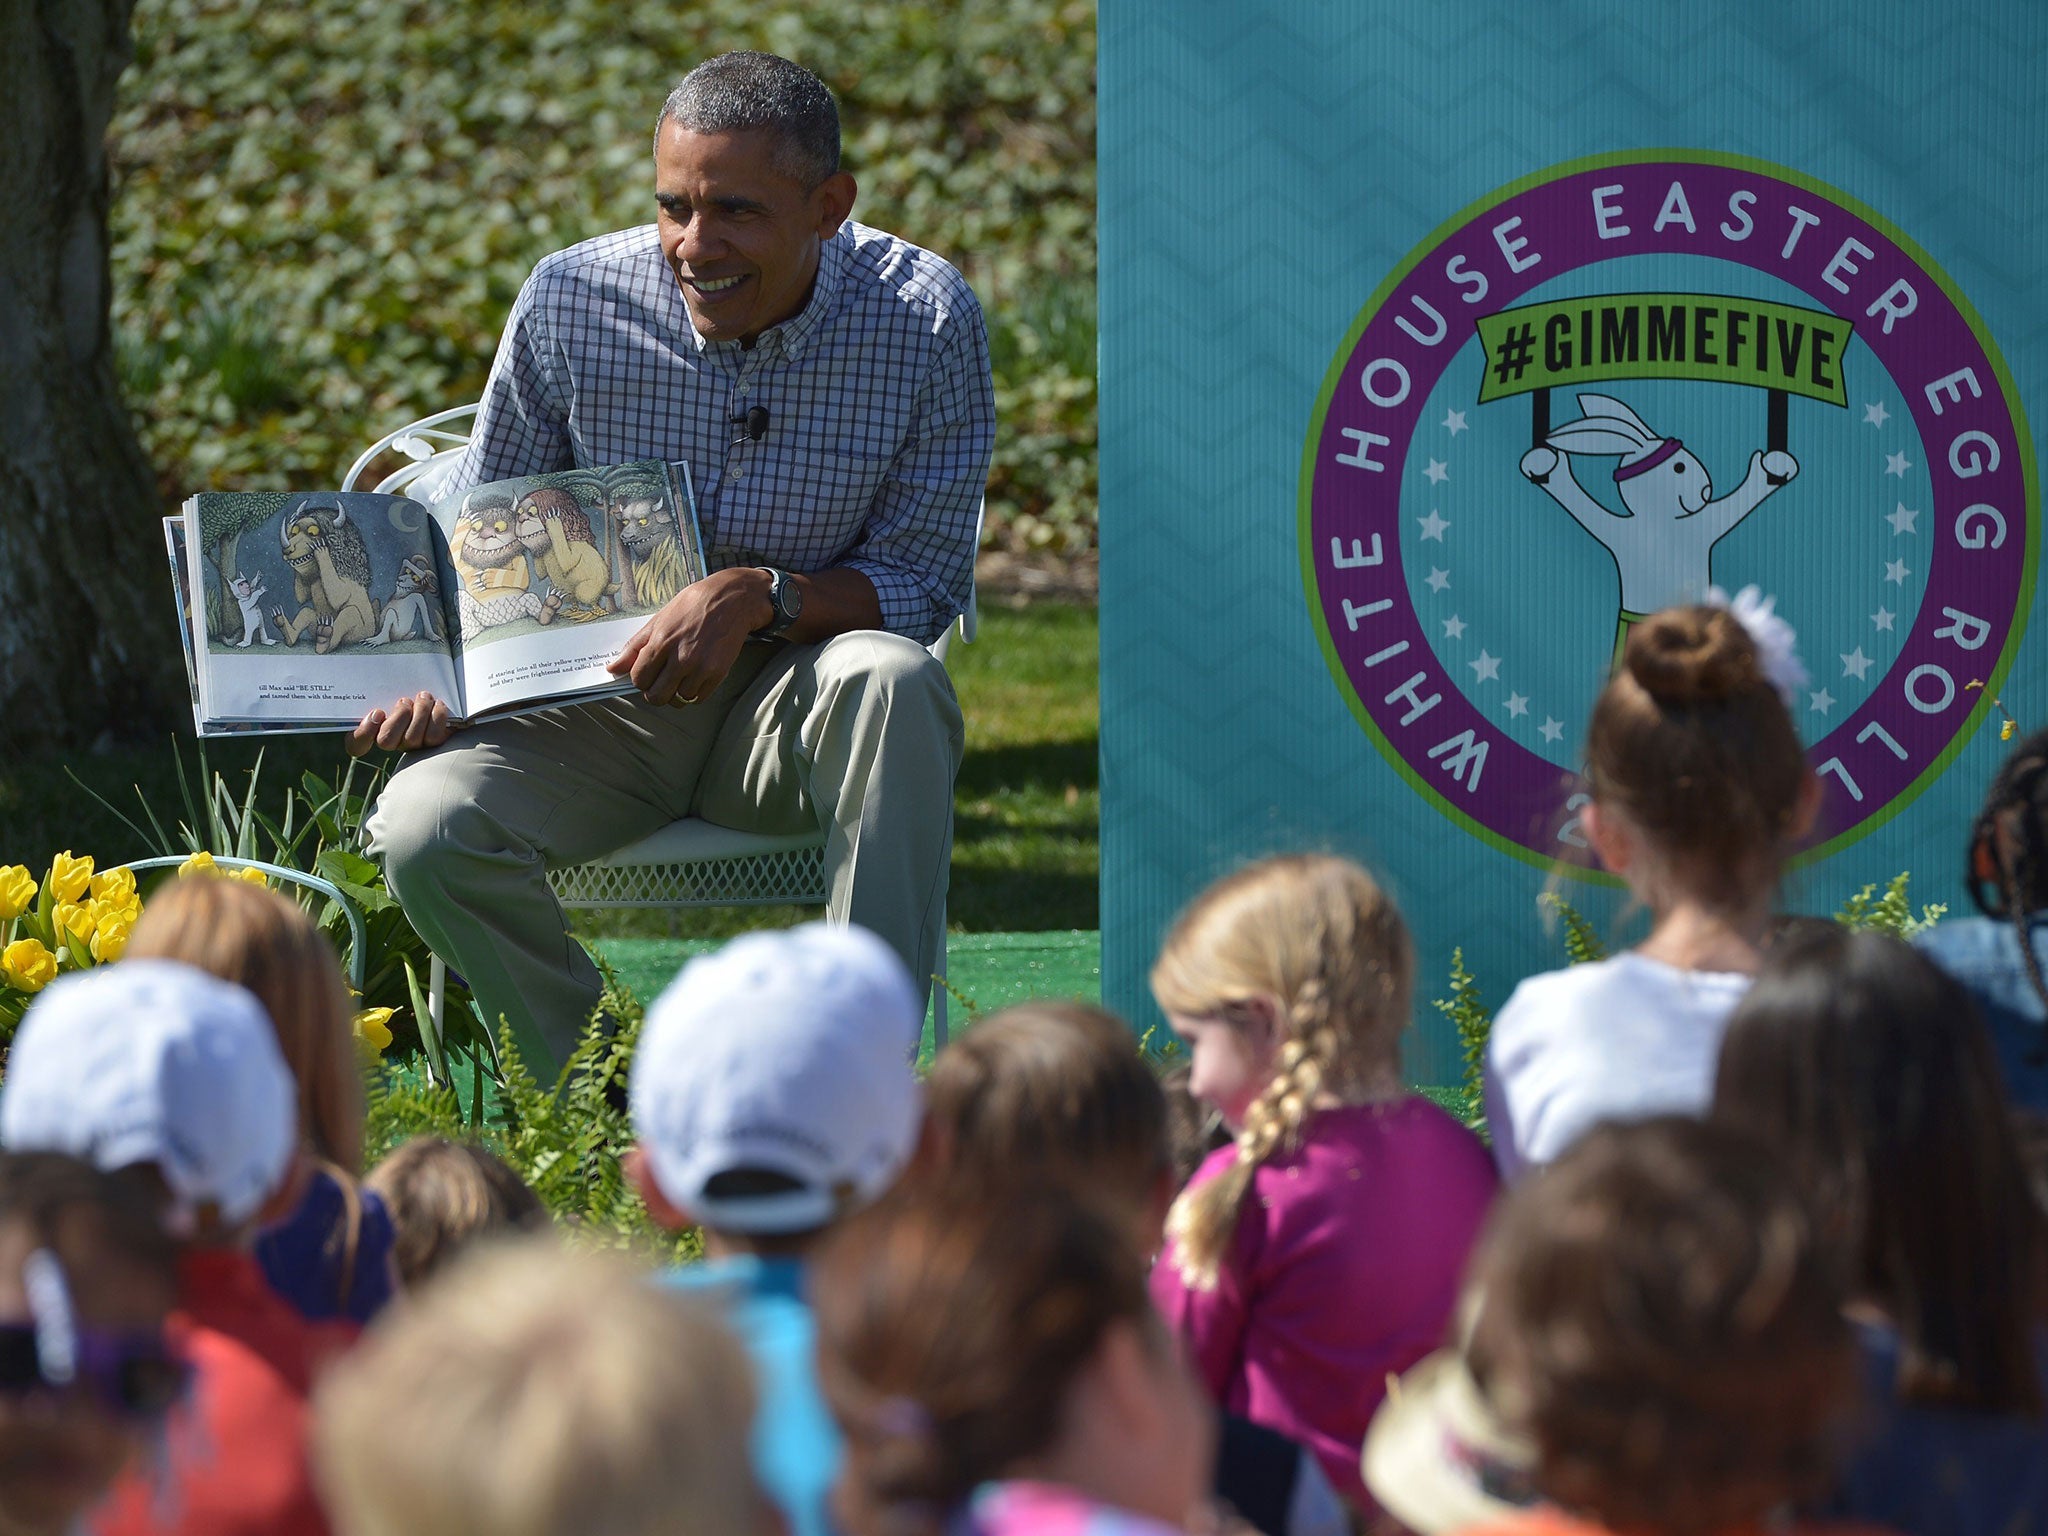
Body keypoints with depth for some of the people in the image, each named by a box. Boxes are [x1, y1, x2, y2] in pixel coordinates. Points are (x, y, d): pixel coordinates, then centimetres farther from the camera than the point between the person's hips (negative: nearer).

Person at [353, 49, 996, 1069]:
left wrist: (761, 596, -27)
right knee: (424, 829, -27)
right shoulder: (569, 301, -7)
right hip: (602, 707, 1)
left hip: (791, 716, -1)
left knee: (892, 679, -36)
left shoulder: (926, 322, -11)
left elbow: (923, 585, -9)